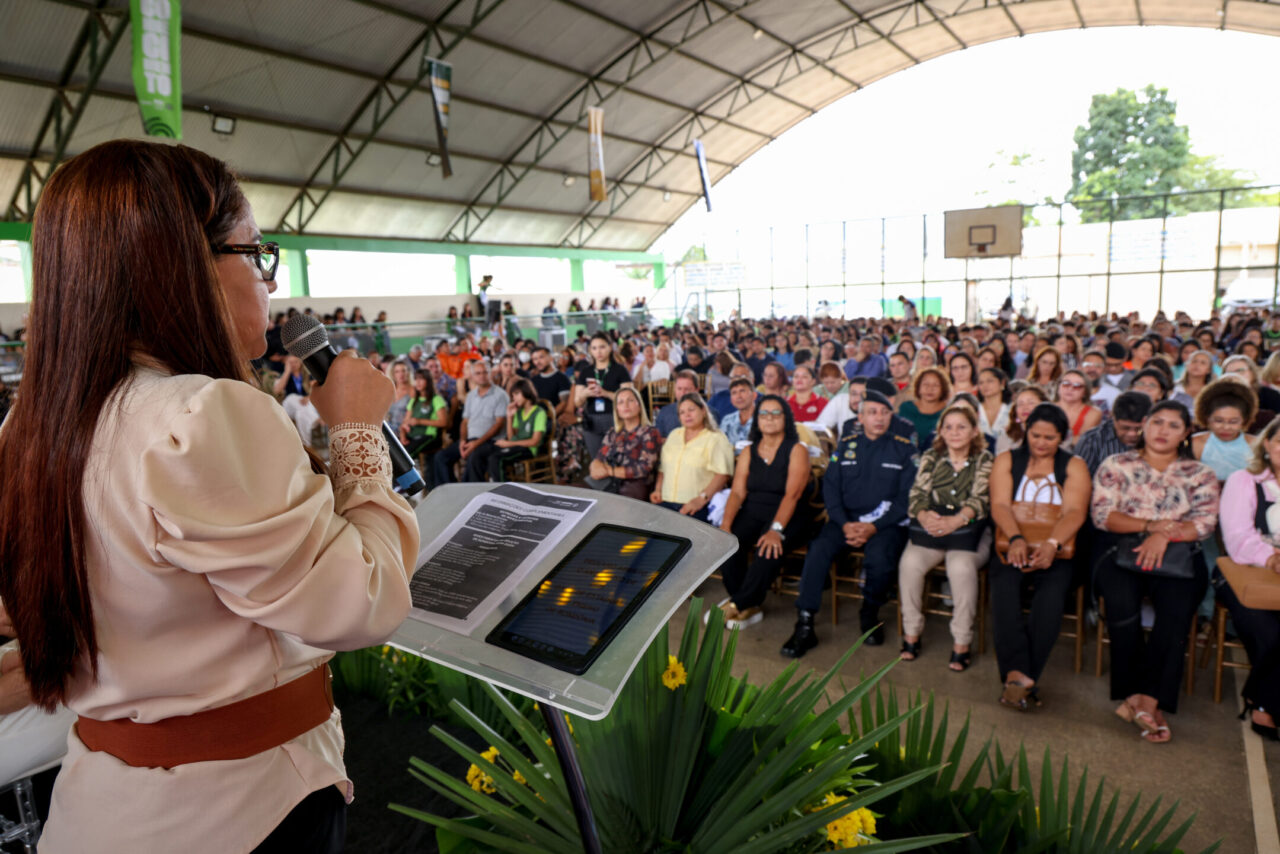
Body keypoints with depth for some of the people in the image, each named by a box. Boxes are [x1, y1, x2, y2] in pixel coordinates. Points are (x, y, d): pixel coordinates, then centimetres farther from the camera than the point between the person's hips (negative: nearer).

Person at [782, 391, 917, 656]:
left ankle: (870, 612, 0)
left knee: (879, 558, -32)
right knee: (819, 548, -27)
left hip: (886, 523, -2)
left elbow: (906, 497, -2)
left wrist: (874, 527, -14)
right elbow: (830, 488, 6)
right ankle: (804, 626, -22)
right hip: (847, 519, 2)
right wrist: (845, 524, -10)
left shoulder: (904, 449, 5)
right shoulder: (846, 446, 12)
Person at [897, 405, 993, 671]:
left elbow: (981, 499, -6)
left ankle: (961, 642, -18)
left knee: (962, 567, -33)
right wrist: (924, 516, -19)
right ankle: (911, 634, -11)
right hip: (930, 529, 2)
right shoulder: (931, 457, 13)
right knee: (909, 562, -27)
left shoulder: (984, 460, 7)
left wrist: (955, 520, -24)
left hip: (969, 530, -2)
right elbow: (917, 494, 4)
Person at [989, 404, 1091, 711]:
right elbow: (999, 505, -4)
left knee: (1051, 593, -31)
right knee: (1004, 586, -31)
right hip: (1012, 545, 0)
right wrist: (1016, 539, -25)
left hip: (1056, 552, 0)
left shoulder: (1074, 466, 10)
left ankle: (1018, 675, -31)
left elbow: (1075, 512, -8)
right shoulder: (1007, 461, 12)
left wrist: (1051, 544, -28)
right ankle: (1021, 676, -38)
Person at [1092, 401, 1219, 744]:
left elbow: (1205, 523, 0)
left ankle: (1147, 700, -26)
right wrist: (1151, 525, -12)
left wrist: (1164, 535, -17)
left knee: (1176, 609, -29)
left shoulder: (1200, 475, 14)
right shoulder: (1116, 466, 11)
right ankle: (1134, 694, -19)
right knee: (1122, 603, -31)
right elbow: (1102, 514, -1)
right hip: (1123, 555, -1)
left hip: (1178, 560, 1)